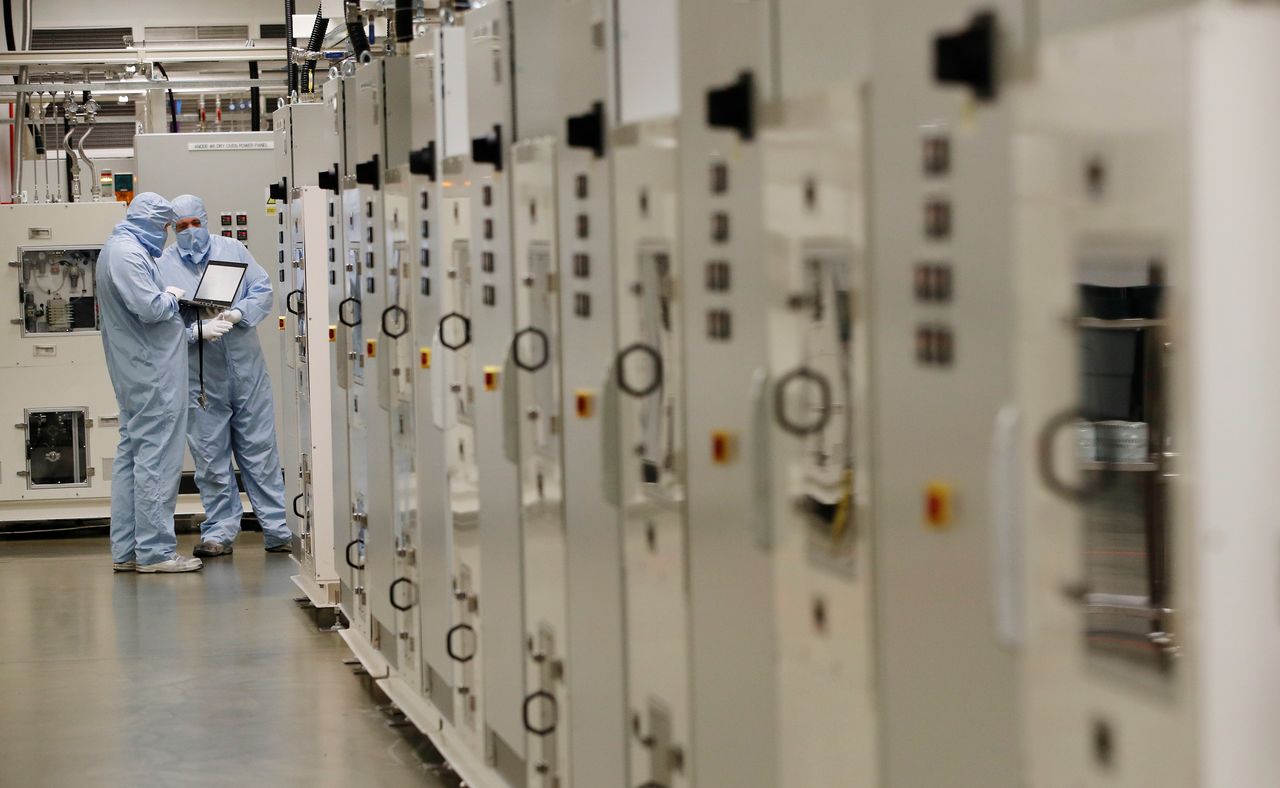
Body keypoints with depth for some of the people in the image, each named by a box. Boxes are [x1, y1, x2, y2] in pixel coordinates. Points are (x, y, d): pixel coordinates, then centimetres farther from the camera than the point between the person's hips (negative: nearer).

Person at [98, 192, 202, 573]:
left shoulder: (116, 249, 16)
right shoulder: (129, 254, -17)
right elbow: (149, 308, -25)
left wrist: (166, 298, 9)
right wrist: (171, 297, -7)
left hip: (135, 371, 11)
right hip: (152, 370, -11)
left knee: (131, 453, 12)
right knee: (156, 457, -7)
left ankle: (126, 549, 16)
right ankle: (154, 550, -5)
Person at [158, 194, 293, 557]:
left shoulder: (233, 250, 7)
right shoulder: (164, 266, 1)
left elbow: (263, 291, 5)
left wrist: (238, 313, -14)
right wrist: (198, 331, -20)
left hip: (246, 368, 1)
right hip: (199, 375, -1)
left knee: (260, 450, 4)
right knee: (211, 456, 5)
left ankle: (276, 528, 9)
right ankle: (220, 531, 14)